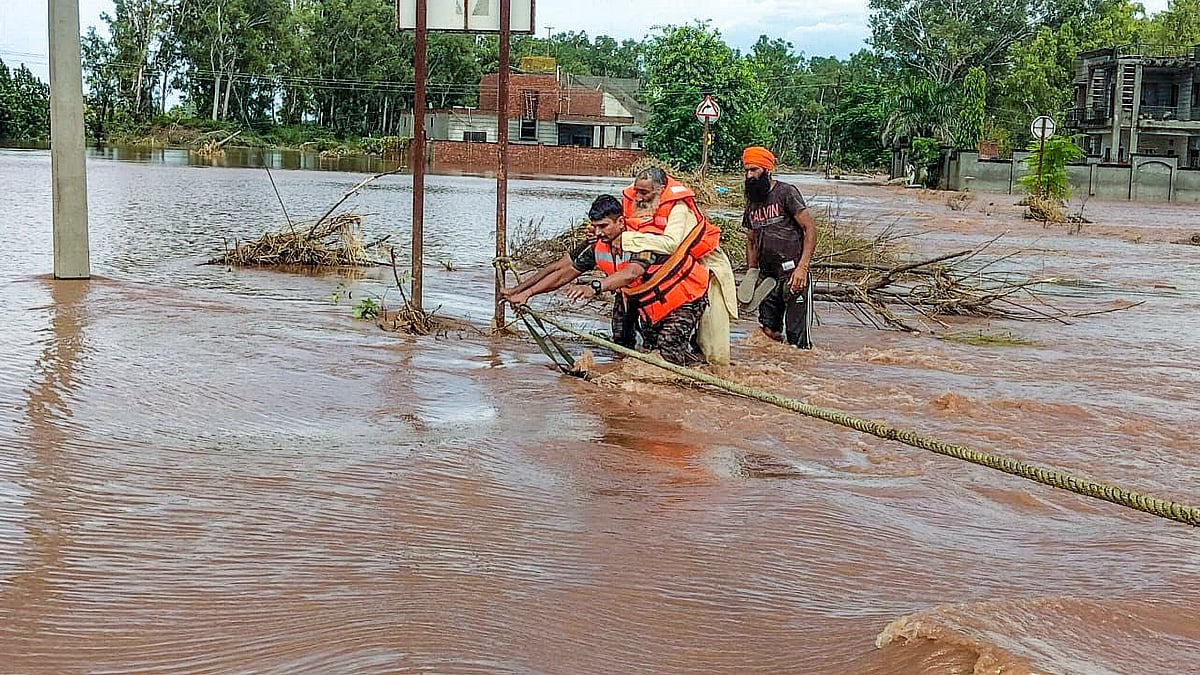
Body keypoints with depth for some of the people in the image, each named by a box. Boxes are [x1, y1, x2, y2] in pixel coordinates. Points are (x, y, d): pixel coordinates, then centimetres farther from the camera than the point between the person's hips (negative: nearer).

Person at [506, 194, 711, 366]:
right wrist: (528, 292, -12)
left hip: (686, 298, -7)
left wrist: (594, 287, -67)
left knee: (668, 352, -15)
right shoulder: (598, 249, -10)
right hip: (648, 300, 7)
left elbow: (630, 273, -52)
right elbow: (565, 274, -4)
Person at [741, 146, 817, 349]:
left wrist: (802, 267, -18)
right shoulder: (752, 201, 16)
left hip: (793, 273, -7)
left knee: (797, 334, -9)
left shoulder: (786, 192, -5)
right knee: (769, 331, 5)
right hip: (769, 276, 7)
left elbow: (810, 228, -10)